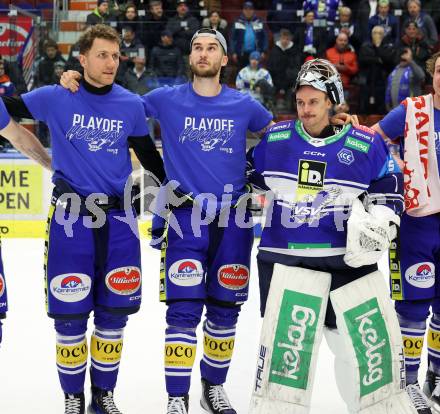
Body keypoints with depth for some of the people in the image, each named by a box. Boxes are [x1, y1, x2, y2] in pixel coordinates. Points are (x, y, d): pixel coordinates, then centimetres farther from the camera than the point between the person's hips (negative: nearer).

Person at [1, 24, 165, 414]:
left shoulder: (131, 105, 4)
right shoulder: (55, 98, -4)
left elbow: (148, 152, 17)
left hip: (118, 214, 3)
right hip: (71, 214, -2)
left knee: (114, 311, 7)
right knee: (70, 312, 0)